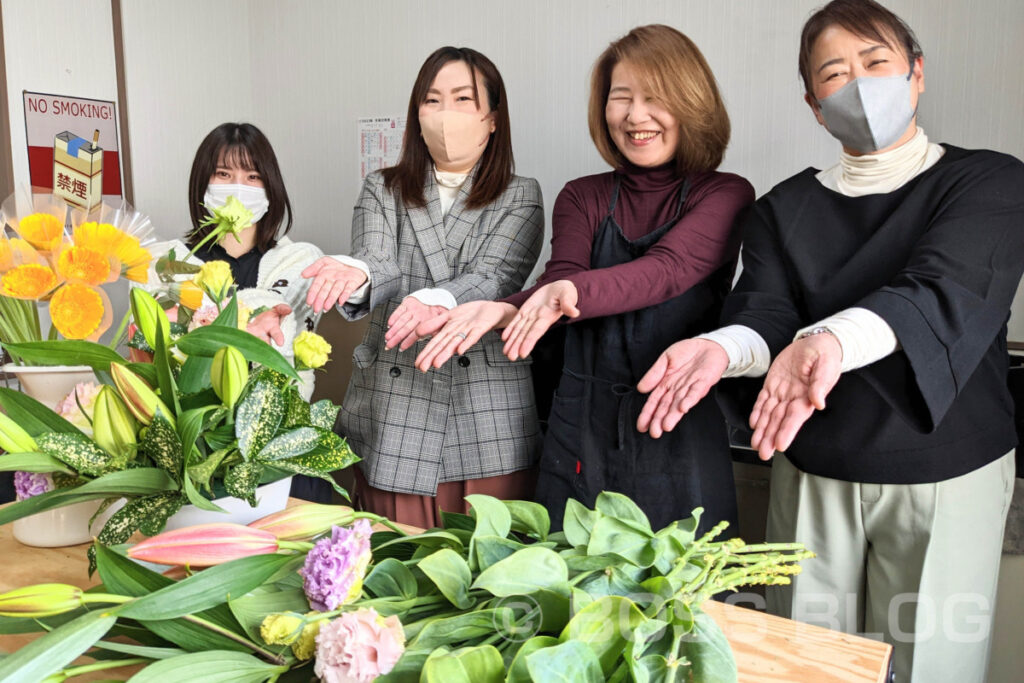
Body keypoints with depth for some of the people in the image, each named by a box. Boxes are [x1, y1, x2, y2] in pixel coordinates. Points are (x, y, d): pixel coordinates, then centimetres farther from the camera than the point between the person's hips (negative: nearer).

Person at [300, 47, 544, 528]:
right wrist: (356, 274, -32)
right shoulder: (382, 191, 11)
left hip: (487, 421, -1)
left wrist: (437, 301, -33)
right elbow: (380, 267, -6)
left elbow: (493, 277, -11)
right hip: (391, 421, 1)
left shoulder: (520, 198, 6)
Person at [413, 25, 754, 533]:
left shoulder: (727, 195, -1)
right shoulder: (582, 198, 9)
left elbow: (670, 267, -19)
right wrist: (507, 309, -30)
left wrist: (572, 293, -38)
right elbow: (561, 277, -7)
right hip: (581, 434, 3)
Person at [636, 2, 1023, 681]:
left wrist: (833, 341, -42)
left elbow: (943, 293, -22)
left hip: (946, 476, -2)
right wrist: (723, 348, -33)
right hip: (812, 477, 2)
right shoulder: (785, 208, 6)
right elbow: (764, 310, -8)